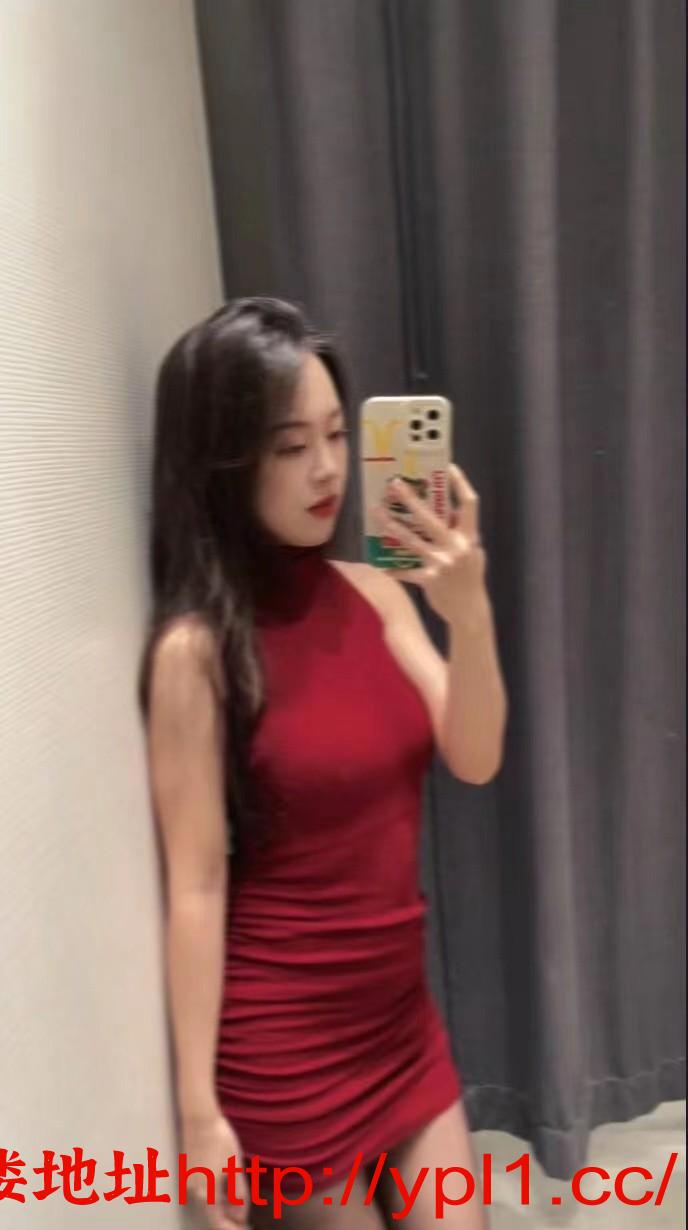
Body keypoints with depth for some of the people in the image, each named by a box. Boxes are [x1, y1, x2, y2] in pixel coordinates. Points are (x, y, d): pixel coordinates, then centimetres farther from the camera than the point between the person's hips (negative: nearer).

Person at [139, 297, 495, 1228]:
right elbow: (196, 886, -17)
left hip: (403, 1019, 5)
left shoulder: (371, 593, -2)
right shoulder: (196, 649, -18)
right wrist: (200, 1107, -12)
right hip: (283, 1047, -5)